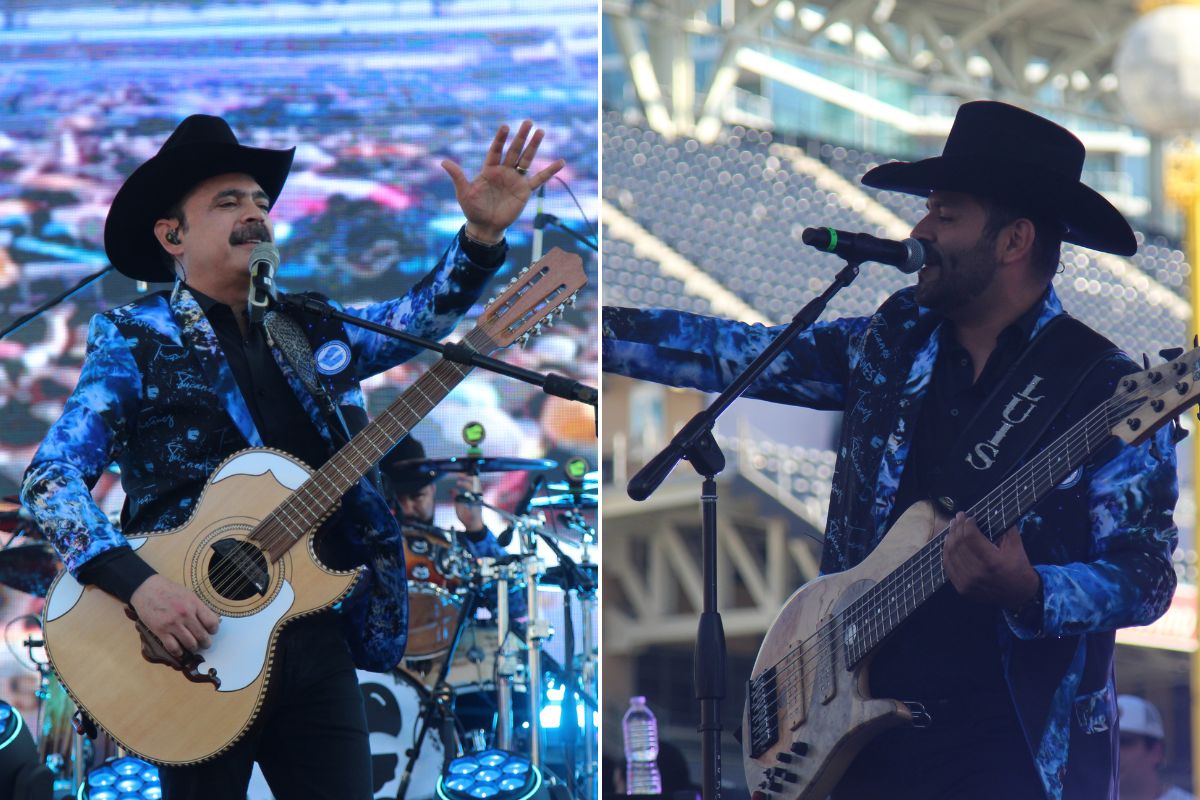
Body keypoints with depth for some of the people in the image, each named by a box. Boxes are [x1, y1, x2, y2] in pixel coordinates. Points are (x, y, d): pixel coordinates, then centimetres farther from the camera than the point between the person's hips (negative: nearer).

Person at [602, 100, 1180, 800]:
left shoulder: (1108, 391, -8)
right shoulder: (891, 346, 9)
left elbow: (1146, 576, -11)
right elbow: (737, 353, 12)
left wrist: (1027, 597, -29)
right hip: (867, 727, 5)